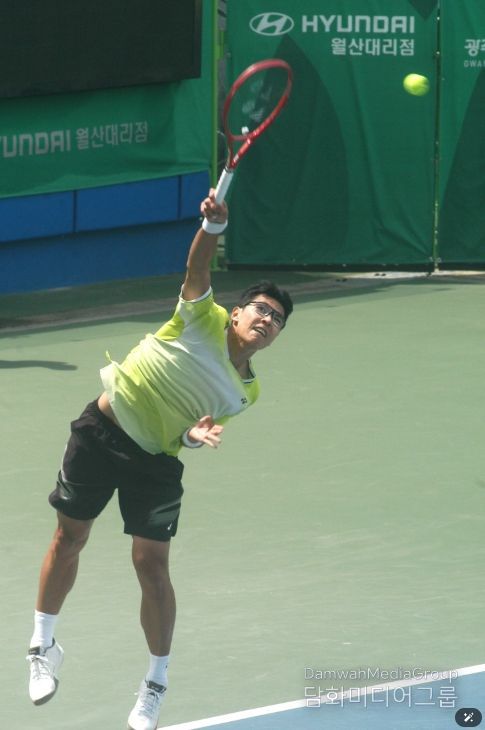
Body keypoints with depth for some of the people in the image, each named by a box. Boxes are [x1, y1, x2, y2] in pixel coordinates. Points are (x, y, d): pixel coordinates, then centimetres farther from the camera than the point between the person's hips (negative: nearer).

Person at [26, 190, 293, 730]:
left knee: (152, 565, -5)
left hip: (155, 459, 1)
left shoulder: (244, 392, 2)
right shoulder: (205, 320, -7)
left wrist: (195, 433, -23)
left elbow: (200, 428, 2)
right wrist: (213, 226, -42)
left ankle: (156, 683, 9)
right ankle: (43, 645, 28)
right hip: (102, 429, -1)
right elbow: (198, 267, -22)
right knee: (69, 539, 9)